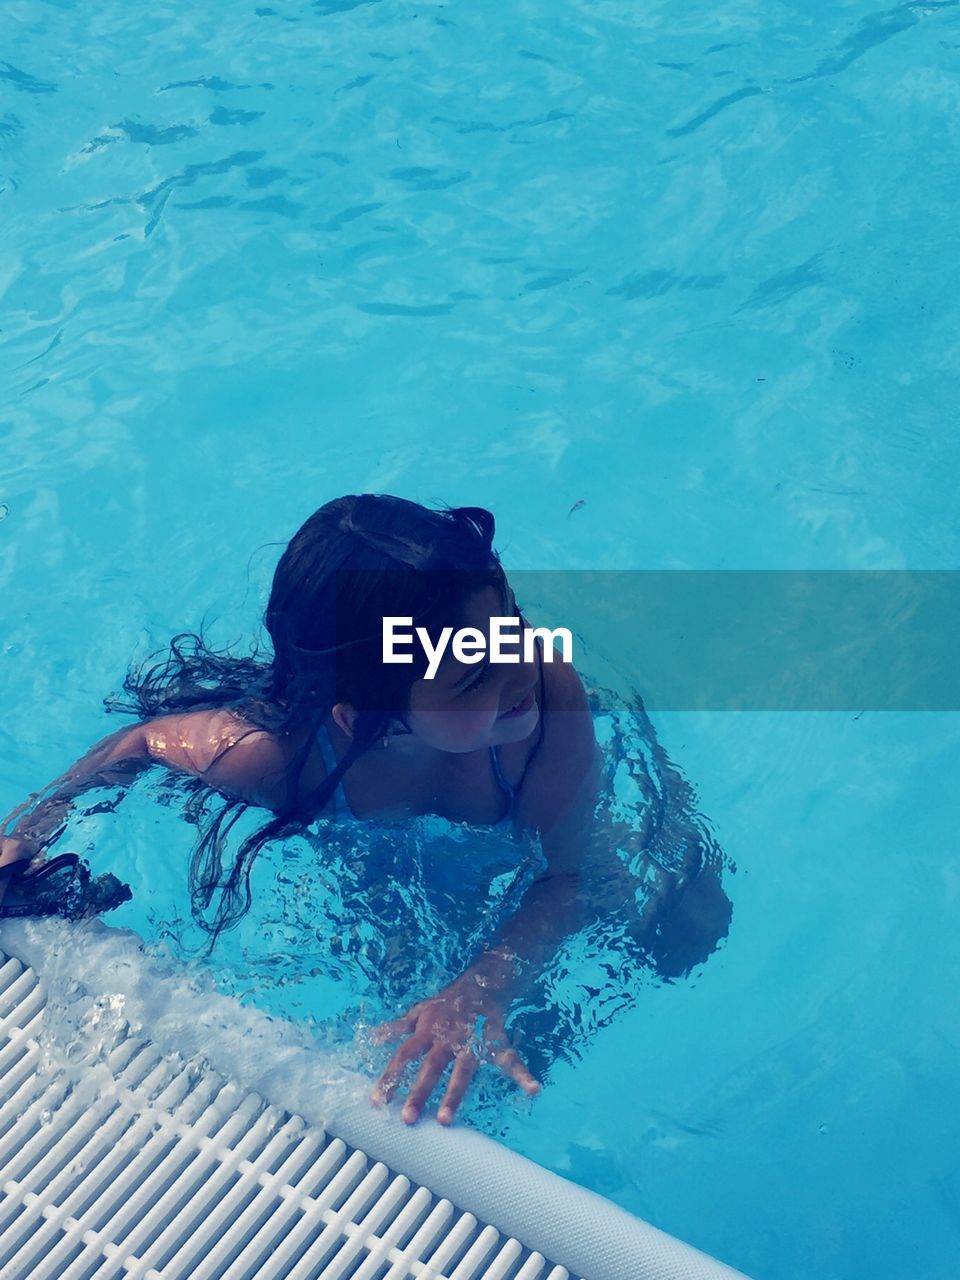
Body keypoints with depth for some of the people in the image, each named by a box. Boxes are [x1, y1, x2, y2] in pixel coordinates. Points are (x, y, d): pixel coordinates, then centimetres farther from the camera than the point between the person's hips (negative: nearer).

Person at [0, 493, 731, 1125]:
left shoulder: (546, 688, -46)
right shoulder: (268, 753, -40)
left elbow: (571, 873, -34)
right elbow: (139, 742, -17)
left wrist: (485, 988, -51)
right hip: (381, 861, 1)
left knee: (686, 926, -5)